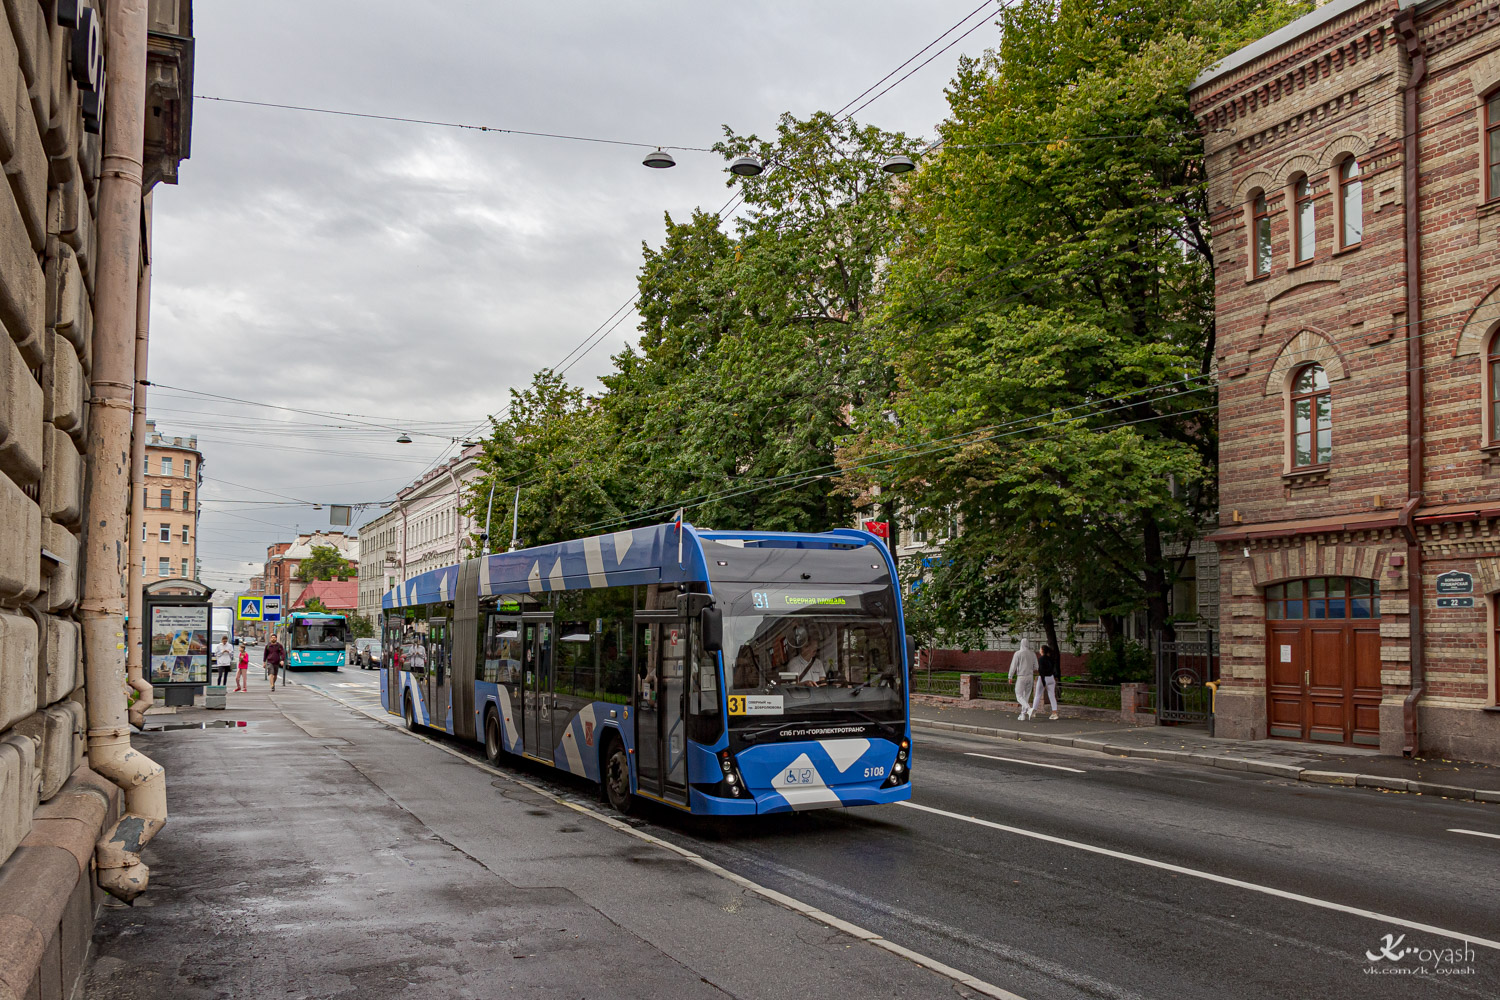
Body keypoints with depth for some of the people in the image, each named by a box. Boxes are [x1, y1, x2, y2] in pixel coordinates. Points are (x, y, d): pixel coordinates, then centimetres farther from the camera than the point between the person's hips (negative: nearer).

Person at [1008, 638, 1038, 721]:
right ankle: (1023, 715, 14)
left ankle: (1029, 709, -25)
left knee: (1019, 697, 0)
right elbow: (1035, 668, 5)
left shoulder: (1018, 653, -11)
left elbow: (1013, 666, -12)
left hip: (1021, 678, -4)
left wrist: (1010, 677, -2)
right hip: (1030, 677, 4)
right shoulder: (1033, 654, 2)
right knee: (1026, 697, 15)